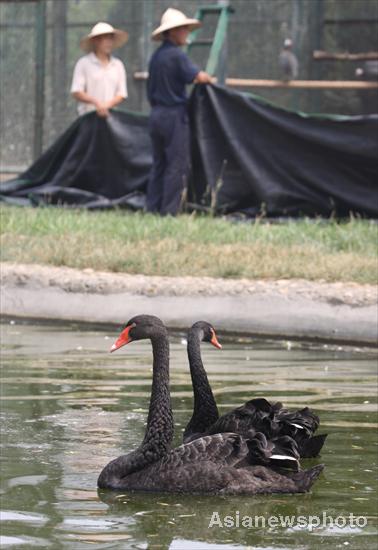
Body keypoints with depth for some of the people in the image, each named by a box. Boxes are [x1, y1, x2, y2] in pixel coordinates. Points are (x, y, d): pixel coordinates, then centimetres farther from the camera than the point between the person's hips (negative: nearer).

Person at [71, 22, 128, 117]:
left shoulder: (118, 65, 14)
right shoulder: (83, 63, 3)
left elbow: (121, 95, 11)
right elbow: (76, 92, -4)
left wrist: (107, 105, -9)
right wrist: (96, 102, -18)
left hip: (109, 115, 3)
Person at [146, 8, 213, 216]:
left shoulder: (156, 56, 13)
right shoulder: (176, 55, -13)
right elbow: (197, 76, -22)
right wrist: (207, 77, 0)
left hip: (156, 114, 8)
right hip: (174, 115, -8)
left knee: (159, 164, 12)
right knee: (177, 165, -3)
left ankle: (152, 207, 11)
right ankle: (169, 210, -5)